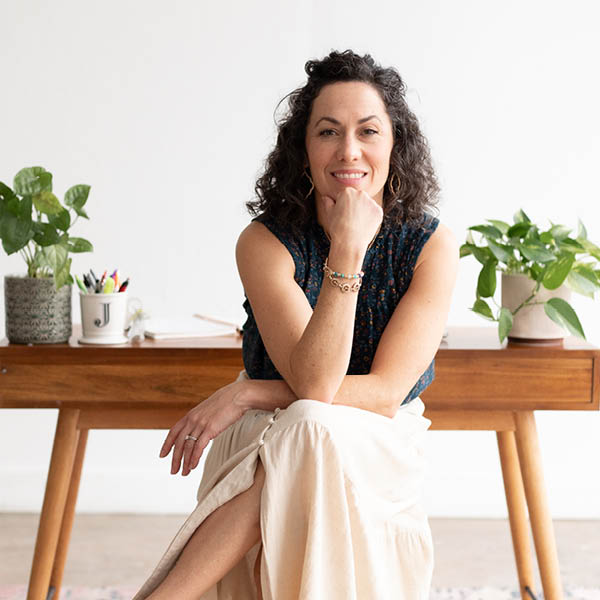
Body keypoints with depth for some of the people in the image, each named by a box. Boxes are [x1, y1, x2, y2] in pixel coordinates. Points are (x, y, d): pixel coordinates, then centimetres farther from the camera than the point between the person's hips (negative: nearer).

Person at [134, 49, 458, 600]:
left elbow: (386, 393, -14)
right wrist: (346, 251, -30)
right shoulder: (264, 243, -11)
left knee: (314, 428, -34)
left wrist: (246, 394, -18)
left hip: (378, 452, 0)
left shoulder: (432, 246, -8)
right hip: (266, 454, 0)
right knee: (311, 424, -35)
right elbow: (314, 383, -23)